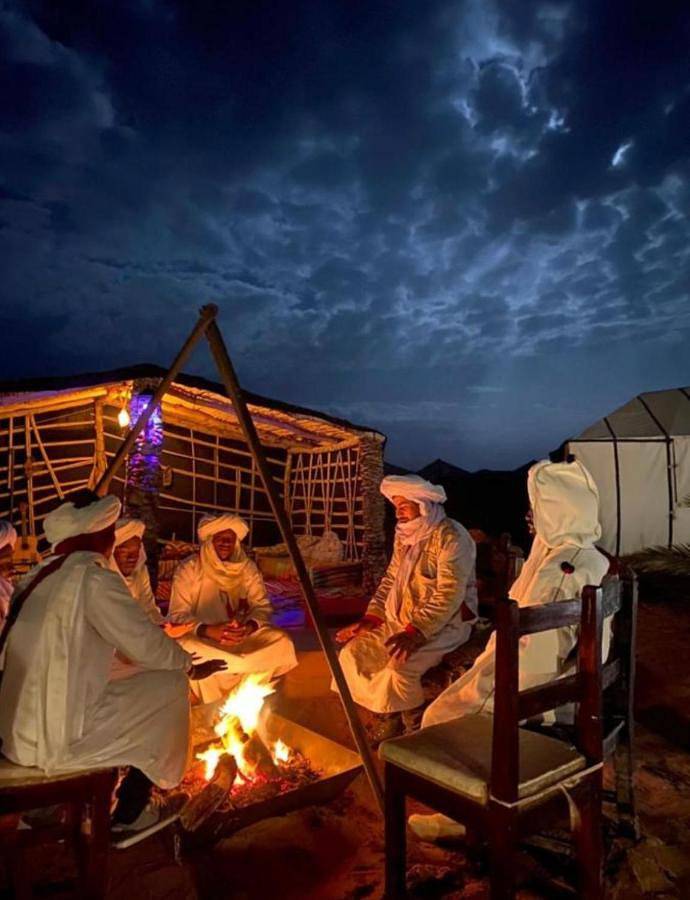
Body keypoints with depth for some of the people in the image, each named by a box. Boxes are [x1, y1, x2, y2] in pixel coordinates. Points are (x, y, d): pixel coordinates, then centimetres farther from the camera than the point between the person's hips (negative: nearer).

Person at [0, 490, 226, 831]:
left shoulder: (37, 576, 7)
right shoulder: (94, 578, -17)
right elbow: (147, 643, -13)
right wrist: (191, 667, 6)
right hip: (56, 738, -8)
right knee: (170, 686, 4)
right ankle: (129, 813, 18)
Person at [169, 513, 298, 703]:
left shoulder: (247, 567, 1)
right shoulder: (189, 568, -8)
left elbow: (263, 606, -1)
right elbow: (178, 615, -13)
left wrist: (250, 627, -25)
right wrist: (208, 631, -30)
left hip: (242, 636, 3)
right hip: (202, 636, -3)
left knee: (282, 642, -21)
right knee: (186, 648, -37)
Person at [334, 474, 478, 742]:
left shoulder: (451, 537, -17)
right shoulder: (405, 535, 9)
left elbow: (450, 595, -25)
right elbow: (390, 580, 13)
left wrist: (416, 631, -31)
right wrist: (371, 618, 1)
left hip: (444, 624, -8)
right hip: (402, 619, 8)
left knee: (399, 665, -29)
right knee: (353, 653, -6)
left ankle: (415, 729, -1)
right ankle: (387, 719, 12)